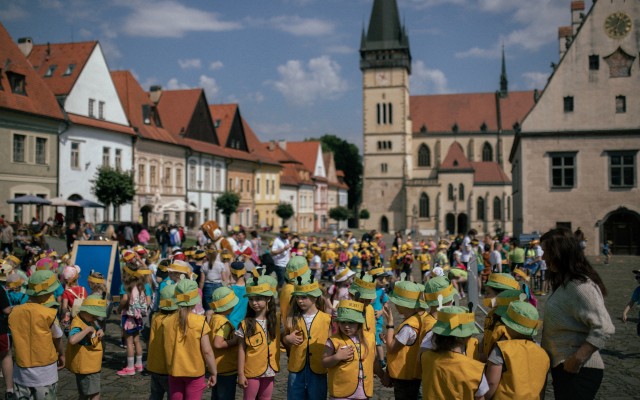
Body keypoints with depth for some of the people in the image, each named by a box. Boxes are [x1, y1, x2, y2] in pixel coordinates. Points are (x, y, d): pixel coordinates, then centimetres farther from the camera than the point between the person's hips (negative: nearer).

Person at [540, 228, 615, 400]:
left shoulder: (580, 286, -20)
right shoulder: (565, 284, 12)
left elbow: (604, 329, -27)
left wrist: (576, 359, -26)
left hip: (578, 371, -10)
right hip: (562, 367, 10)